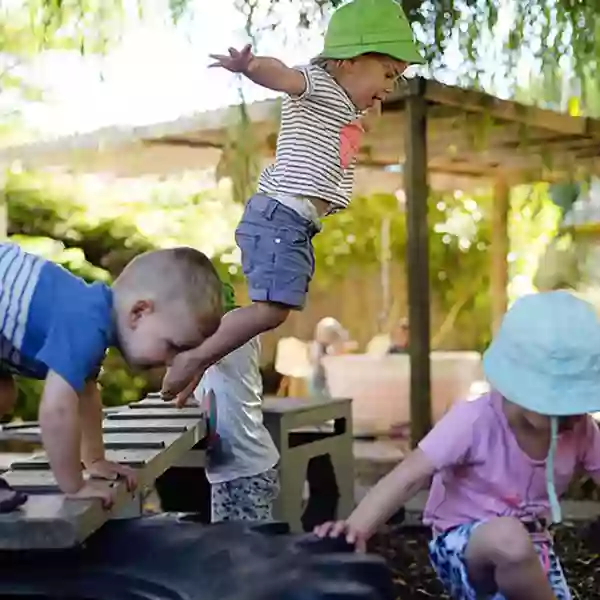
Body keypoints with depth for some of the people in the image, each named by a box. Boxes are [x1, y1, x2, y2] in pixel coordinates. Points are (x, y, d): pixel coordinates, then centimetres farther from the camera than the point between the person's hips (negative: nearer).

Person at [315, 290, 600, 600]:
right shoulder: (474, 421, -24)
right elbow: (409, 477, -33)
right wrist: (357, 527, -49)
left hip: (530, 550, 5)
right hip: (463, 544, -5)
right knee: (508, 537, -40)